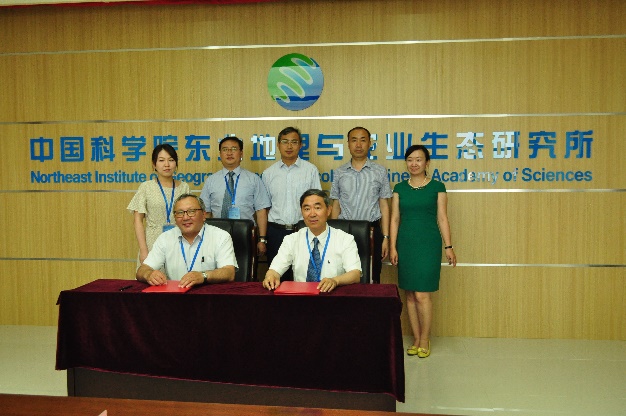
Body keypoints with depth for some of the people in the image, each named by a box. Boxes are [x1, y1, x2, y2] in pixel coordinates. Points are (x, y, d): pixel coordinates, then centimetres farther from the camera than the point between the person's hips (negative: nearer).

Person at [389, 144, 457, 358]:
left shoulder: (437, 187, 2)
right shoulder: (399, 188, 8)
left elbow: (442, 219, 1)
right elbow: (395, 219, 7)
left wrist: (448, 246, -4)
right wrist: (393, 247, 1)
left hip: (428, 244, -3)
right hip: (405, 244, 3)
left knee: (422, 295, -7)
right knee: (410, 294, 7)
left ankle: (425, 340, 10)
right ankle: (416, 339, 19)